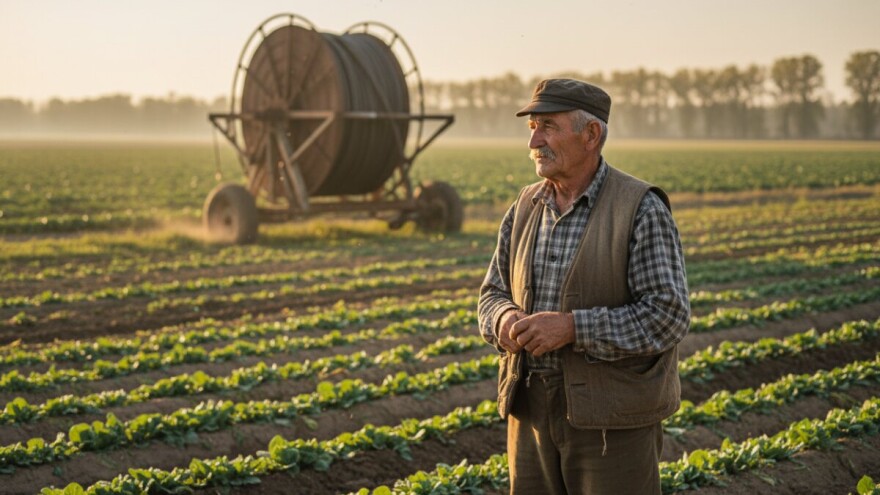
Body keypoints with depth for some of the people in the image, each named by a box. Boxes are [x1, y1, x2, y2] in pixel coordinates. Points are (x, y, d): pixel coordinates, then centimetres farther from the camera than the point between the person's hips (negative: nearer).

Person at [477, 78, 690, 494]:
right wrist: (506, 320, -12)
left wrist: (572, 327, -24)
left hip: (613, 419, -5)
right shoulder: (525, 207, 7)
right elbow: (493, 294, 13)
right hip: (532, 410, 6)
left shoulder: (641, 210, -12)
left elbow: (668, 317, -17)